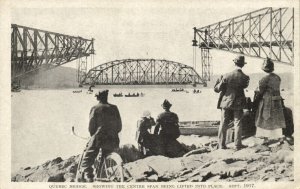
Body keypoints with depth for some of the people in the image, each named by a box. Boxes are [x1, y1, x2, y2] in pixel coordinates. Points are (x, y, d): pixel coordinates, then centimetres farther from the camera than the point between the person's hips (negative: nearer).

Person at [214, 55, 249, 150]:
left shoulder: (227, 76, -11)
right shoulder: (245, 77, -12)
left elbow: (217, 89, -8)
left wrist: (219, 80, 9)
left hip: (226, 102, 1)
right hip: (238, 104, -1)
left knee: (223, 124, 9)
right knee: (237, 123, 10)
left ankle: (221, 144, 12)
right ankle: (237, 145, 10)